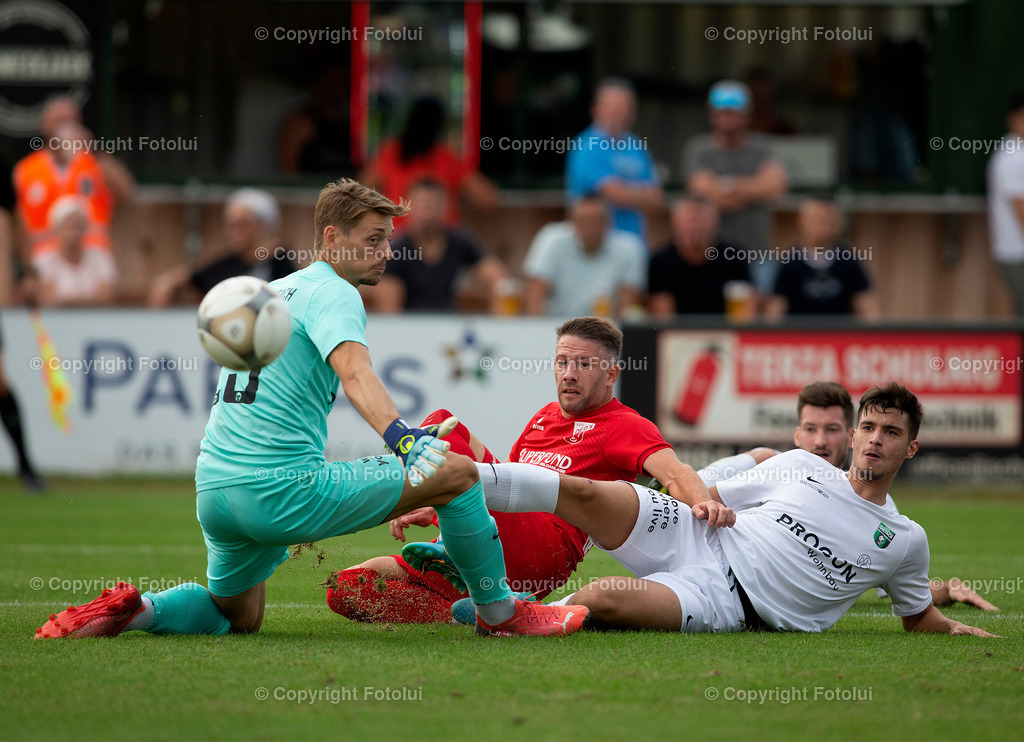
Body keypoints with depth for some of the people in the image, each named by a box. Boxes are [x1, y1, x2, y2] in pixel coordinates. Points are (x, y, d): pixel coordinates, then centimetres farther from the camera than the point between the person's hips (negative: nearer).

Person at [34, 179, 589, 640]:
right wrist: (403, 437, -44)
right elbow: (354, 372, -27)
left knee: (238, 616, 31)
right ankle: (499, 613, 7)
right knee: (456, 473, -5)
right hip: (282, 488, -9)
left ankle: (130, 608, 6)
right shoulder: (333, 293, -5)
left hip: (213, 489, 9)